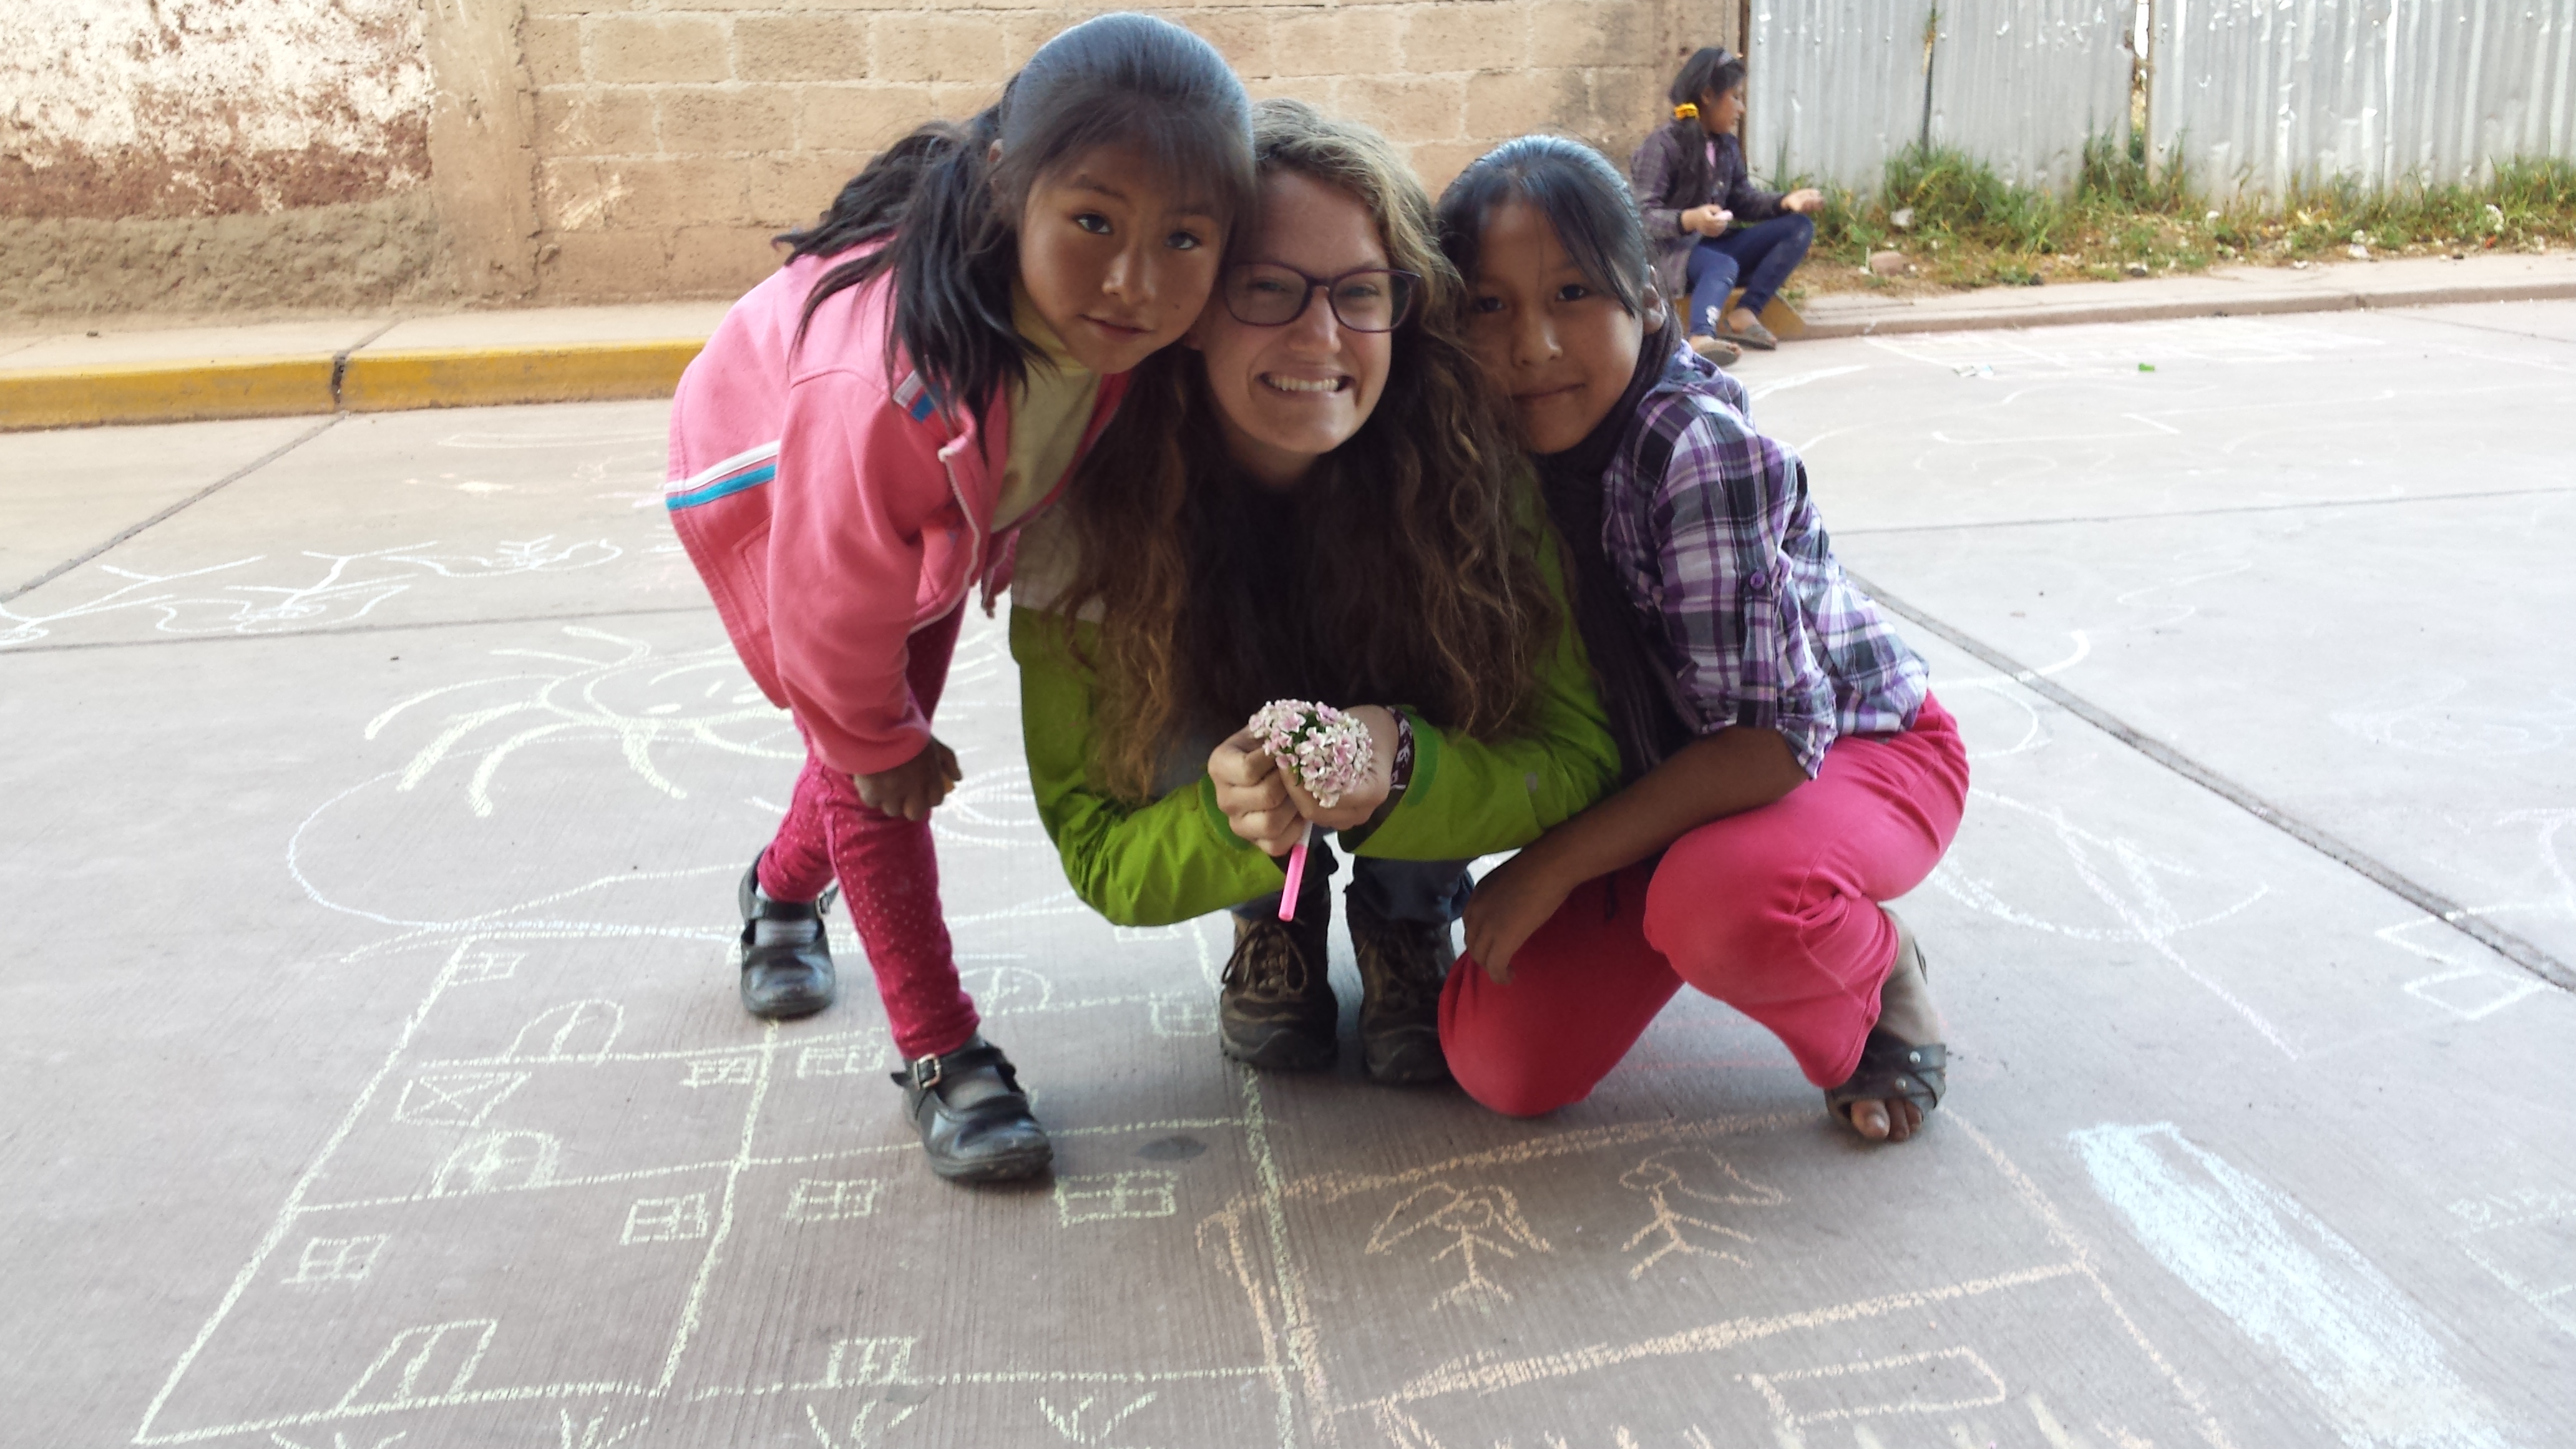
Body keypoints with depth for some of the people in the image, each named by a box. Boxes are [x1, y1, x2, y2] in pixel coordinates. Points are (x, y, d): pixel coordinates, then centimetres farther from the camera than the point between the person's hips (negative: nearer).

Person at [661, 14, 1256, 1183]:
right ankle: (942, 1058, 1)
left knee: (891, 742, 17)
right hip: (766, 484, -5)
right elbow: (835, 602, -32)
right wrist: (879, 745, -14)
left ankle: (784, 888, 49)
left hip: (950, 502, 6)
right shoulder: (891, 391, -49)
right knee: (869, 771, -12)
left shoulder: (1129, 325, -32)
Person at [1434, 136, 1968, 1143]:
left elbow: (1770, 742, -31)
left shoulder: (1701, 448, -29)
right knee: (1500, 1063, -9)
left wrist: (1554, 864, -27)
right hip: (1658, 774, 6)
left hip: (1854, 745, -5)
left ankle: (1881, 973, -4)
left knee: (1720, 901, -40)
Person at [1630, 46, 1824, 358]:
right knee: (1723, 266, -39)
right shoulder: (1662, 145, -11)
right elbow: (1643, 215, -19)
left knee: (1800, 226, -3)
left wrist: (1786, 202, -4)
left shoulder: (1728, 146, 14)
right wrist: (1689, 220, -37)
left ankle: (1745, 313, -21)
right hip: (1668, 251, -8)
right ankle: (1701, 338, -68)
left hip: (1712, 244, 8)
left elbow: (1744, 201, 14)